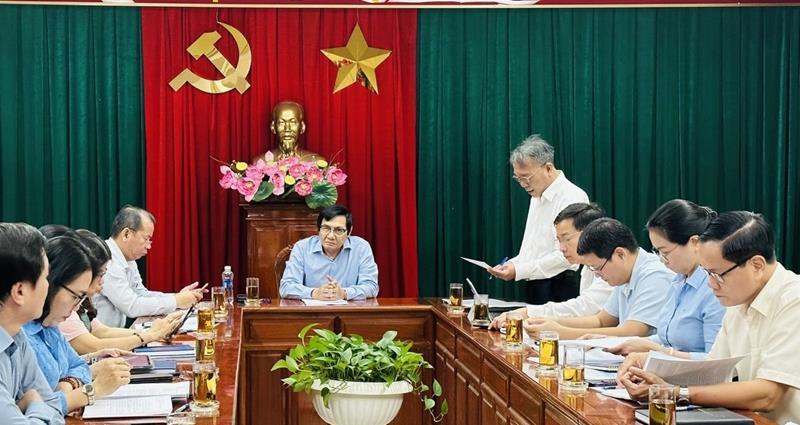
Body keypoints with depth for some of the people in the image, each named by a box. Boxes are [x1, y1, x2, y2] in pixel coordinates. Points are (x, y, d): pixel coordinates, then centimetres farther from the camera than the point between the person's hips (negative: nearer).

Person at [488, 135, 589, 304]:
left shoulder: (573, 197, -14)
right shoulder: (537, 197, 17)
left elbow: (565, 255, -21)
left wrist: (519, 270, -20)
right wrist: (512, 264, 5)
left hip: (558, 290, -8)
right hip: (534, 287, 8)